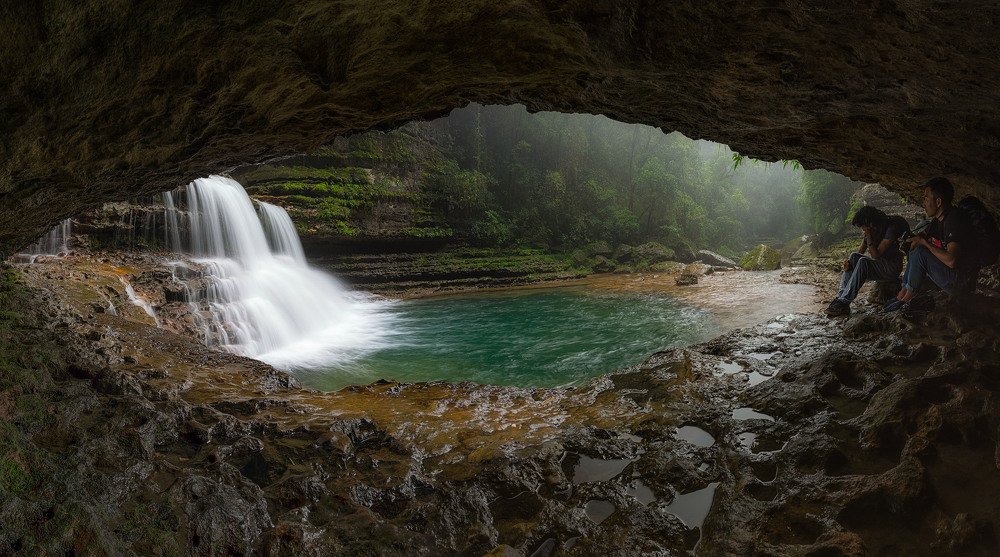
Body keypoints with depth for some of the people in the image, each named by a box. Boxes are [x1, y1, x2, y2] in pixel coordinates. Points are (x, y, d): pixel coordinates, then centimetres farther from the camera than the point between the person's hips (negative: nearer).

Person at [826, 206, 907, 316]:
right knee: (854, 256, -16)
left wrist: (868, 235, -22)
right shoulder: (872, 230, 7)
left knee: (863, 262, -31)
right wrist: (849, 261, -14)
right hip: (878, 265, 8)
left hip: (892, 267, -8)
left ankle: (843, 302, -34)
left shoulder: (891, 228, -17)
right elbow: (860, 252, 6)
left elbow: (876, 255, -22)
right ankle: (841, 298, -27)